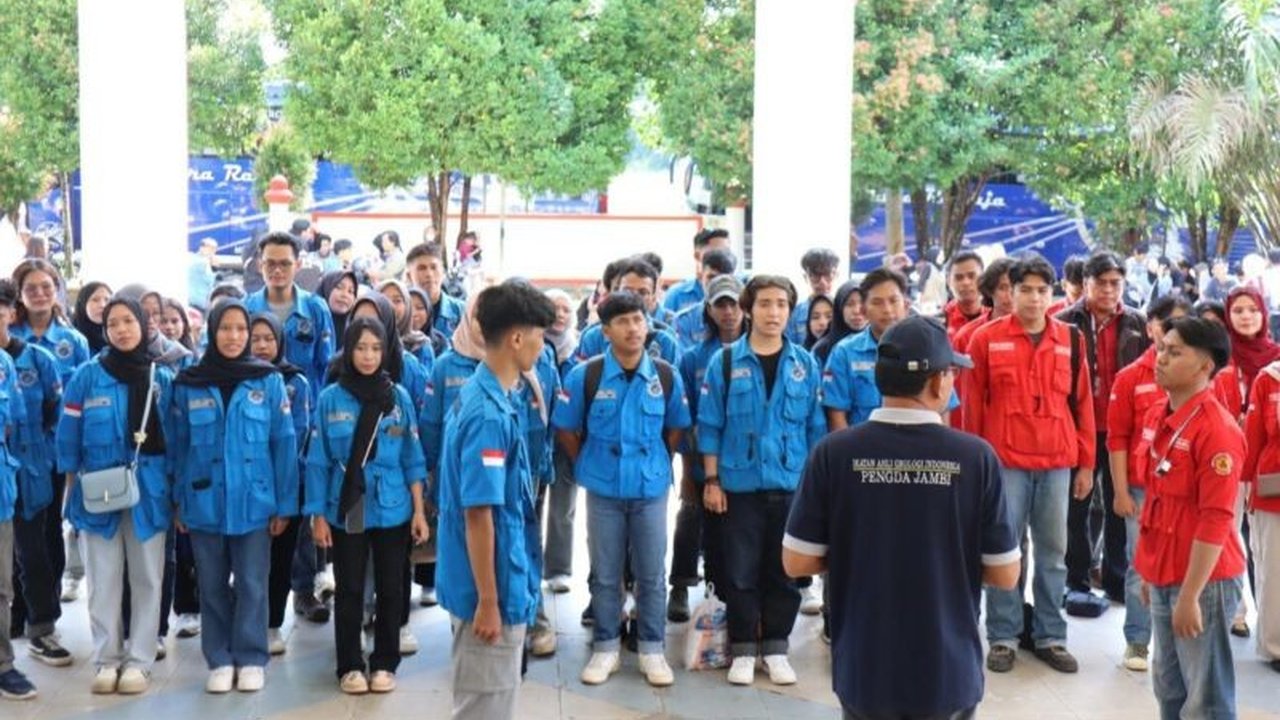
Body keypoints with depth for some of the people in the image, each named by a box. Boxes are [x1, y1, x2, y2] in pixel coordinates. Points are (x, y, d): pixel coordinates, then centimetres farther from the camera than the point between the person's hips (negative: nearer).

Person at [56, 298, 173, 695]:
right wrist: (72, 489, 0)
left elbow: (173, 440, 6)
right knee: (104, 581, 6)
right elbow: (69, 438, 1)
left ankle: (139, 660, 14)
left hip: (149, 492, 1)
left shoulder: (163, 379, 3)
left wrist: (176, 494, 4)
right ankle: (107, 659, 16)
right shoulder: (87, 376, -2)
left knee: (147, 579, 5)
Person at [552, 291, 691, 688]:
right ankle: (605, 648, 22)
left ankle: (652, 650, 20)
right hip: (603, 491, -1)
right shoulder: (585, 375, -9)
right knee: (605, 575, 9)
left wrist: (656, 464, 10)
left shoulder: (666, 376, -4)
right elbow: (565, 429, 2)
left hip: (651, 489, 1)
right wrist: (589, 466, 6)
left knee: (652, 574, 8)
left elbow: (676, 429, 11)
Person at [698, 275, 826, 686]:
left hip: (791, 486, 2)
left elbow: (816, 427, 7)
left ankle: (776, 648, 22)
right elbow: (710, 426, -1)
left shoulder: (805, 364, 3)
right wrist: (711, 480, -4)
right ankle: (743, 650, 18)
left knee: (784, 571, 9)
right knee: (741, 571, 6)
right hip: (740, 484, -1)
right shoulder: (724, 363, -2)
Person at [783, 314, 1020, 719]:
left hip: (863, 672, 1)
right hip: (948, 675, 0)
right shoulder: (976, 457, -12)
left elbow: (797, 563, -6)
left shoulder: (833, 453, -12)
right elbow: (1005, 576, -6)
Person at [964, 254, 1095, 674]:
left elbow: (1082, 403, 10)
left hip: (1057, 464, 3)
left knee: (1053, 553, 9)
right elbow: (973, 404, 2)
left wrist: (1086, 463, 9)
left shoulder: (1071, 340, 7)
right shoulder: (987, 339, -1)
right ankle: (1003, 638, 14)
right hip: (1004, 462, -2)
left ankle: (1051, 637, 20)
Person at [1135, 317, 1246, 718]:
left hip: (1204, 580, -8)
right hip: (1164, 575, 8)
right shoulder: (1157, 417, 7)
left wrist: (1190, 595, -20)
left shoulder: (1217, 429, -19)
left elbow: (1215, 522, -21)